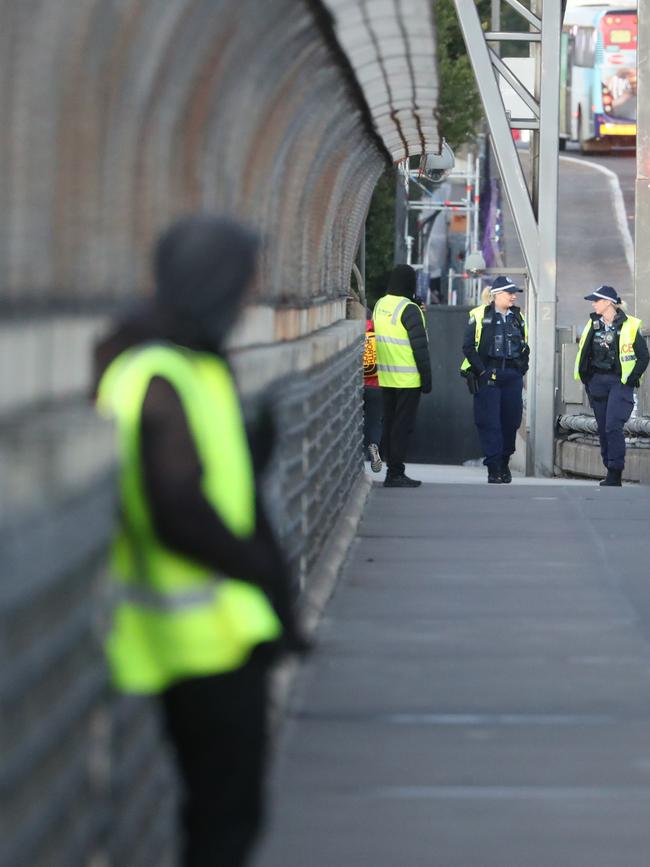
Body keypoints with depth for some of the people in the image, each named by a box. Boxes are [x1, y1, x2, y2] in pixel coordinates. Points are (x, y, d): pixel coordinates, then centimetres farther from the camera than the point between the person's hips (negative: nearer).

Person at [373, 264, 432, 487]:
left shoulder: (379, 305, 8)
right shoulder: (409, 310, -15)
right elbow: (420, 346, -15)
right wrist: (426, 377, -11)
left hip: (385, 377, 7)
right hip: (408, 378, -7)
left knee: (389, 422, 14)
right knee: (403, 425, -3)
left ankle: (390, 467, 17)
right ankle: (395, 473, -3)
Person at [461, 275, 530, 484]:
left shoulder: (518, 317, 13)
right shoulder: (480, 316, -2)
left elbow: (524, 347, 21)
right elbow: (468, 347, -4)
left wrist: (521, 369, 9)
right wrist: (482, 371, -11)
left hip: (512, 377, 5)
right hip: (488, 376, -5)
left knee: (511, 420, 6)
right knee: (490, 422, -7)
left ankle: (504, 463, 20)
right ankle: (494, 469, -7)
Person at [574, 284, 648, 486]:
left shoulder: (629, 327, -7)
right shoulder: (593, 325, 9)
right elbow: (584, 353, 18)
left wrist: (631, 379, -9)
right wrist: (587, 381, 12)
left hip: (620, 384, -6)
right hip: (597, 383, 6)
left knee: (613, 427, -15)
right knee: (603, 429, 7)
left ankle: (615, 475, -13)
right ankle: (610, 471, 16)